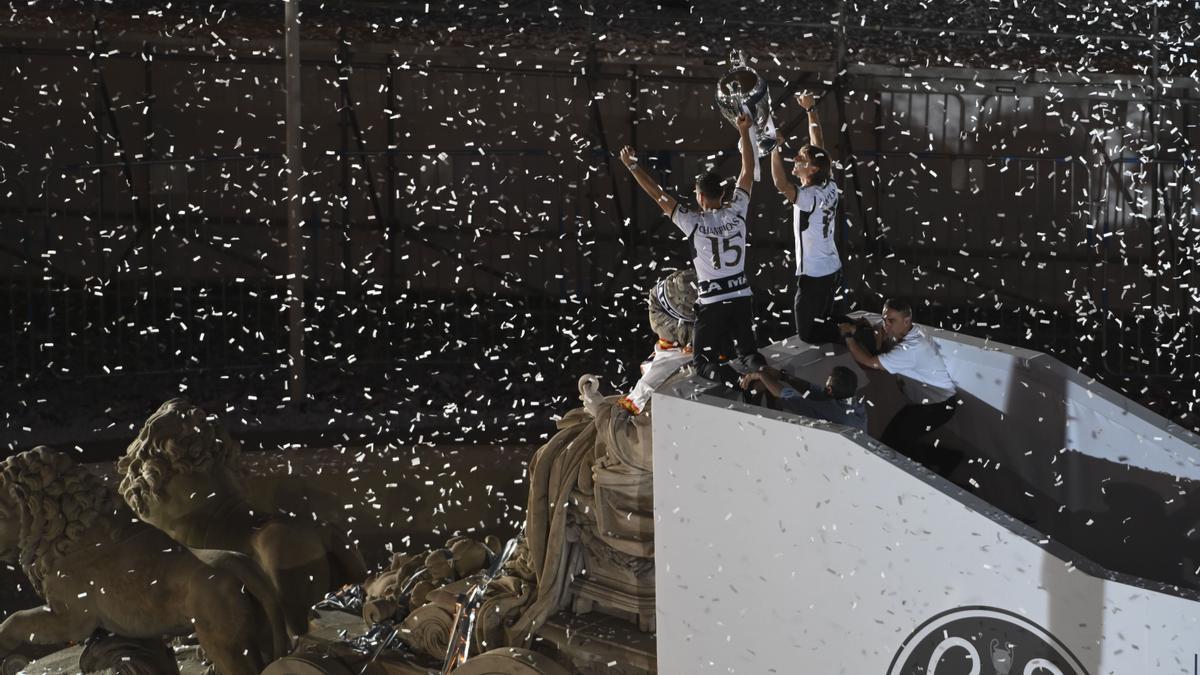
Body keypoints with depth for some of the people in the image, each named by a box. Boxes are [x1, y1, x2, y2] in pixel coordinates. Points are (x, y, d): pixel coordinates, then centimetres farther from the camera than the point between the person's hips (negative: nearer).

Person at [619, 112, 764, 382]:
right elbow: (748, 171, 6)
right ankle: (760, 369, -17)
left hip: (712, 302, -3)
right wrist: (744, 131, 11)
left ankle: (717, 375, -27)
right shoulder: (736, 212, -3)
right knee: (746, 349, 17)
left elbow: (658, 195, -10)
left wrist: (632, 167, -3)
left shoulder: (694, 222, -13)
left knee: (702, 359, 8)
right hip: (742, 296, 3)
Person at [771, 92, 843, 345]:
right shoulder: (829, 186, -2)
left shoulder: (808, 197, -23)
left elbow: (780, 183, -40)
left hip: (814, 276, -8)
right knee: (824, 324, 20)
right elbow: (818, 143, 7)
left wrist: (777, 145, -38)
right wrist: (810, 109, 8)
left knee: (808, 333, 2)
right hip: (832, 271, 8)